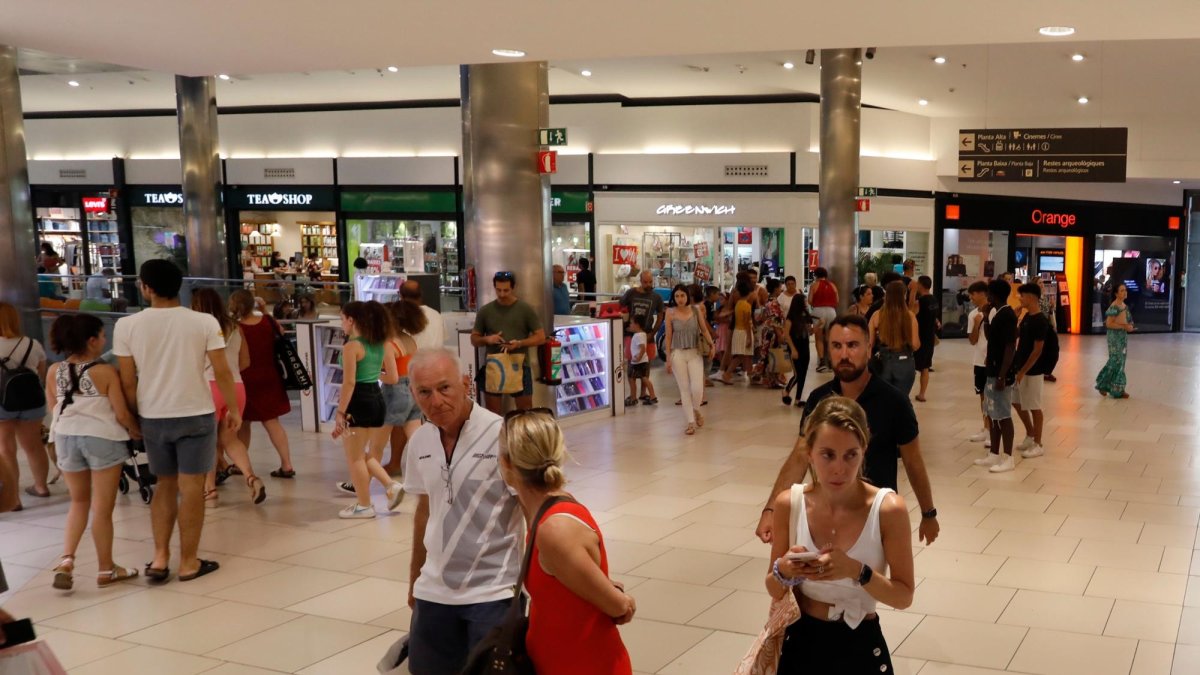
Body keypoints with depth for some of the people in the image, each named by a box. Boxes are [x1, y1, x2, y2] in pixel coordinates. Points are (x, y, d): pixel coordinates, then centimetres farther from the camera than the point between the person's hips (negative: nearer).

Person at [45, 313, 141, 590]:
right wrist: (138, 432, 8)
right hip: (102, 438, -4)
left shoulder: (54, 372, 3)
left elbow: (55, 409, 10)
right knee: (102, 507, 5)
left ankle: (67, 559, 6)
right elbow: (122, 415, -9)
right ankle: (106, 569, 16)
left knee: (79, 502, 22)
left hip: (66, 438, 5)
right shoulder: (105, 372, -10)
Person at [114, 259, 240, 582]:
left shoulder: (127, 325, -5)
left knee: (165, 485, 18)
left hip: (153, 418, 2)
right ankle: (188, 562, 12)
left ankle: (160, 559, 14)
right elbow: (222, 373, -7)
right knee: (191, 488, 6)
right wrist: (233, 409, 6)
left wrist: (135, 419, 11)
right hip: (196, 415, -2)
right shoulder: (204, 322, -9)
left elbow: (128, 382, -2)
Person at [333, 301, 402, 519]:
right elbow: (393, 378, 7)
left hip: (359, 402, -8)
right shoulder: (384, 344, 6)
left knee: (354, 457, 6)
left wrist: (340, 413, -15)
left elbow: (349, 383, -18)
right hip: (378, 400, 8)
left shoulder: (351, 347, -13)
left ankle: (364, 505, 12)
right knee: (362, 453, 22)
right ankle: (391, 485, 11)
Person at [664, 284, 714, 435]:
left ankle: (696, 410, 23)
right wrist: (668, 358, -2)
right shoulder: (670, 313, -2)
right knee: (684, 389, 1)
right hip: (678, 354, -1)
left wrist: (711, 345, -13)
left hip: (695, 353, 1)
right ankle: (691, 422, 10)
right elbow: (669, 336, 0)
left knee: (697, 388, -9)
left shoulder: (696, 310, 1)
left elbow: (704, 330, 4)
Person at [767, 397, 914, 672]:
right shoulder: (789, 504, -11)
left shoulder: (888, 509, -18)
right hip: (801, 642, 2)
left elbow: (904, 596, -11)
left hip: (859, 648, -1)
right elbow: (775, 592, 0)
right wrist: (783, 572, -22)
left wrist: (857, 572, -27)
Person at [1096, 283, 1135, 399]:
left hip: (1123, 336, 9)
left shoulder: (1125, 305, 11)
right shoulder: (1114, 307, -16)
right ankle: (1117, 389, 4)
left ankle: (1103, 385, 22)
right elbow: (1109, 324, -21)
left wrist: (1130, 326, 0)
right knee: (1117, 361, -5)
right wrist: (1124, 327, -22)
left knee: (1117, 361, 12)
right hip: (1115, 336, -9)